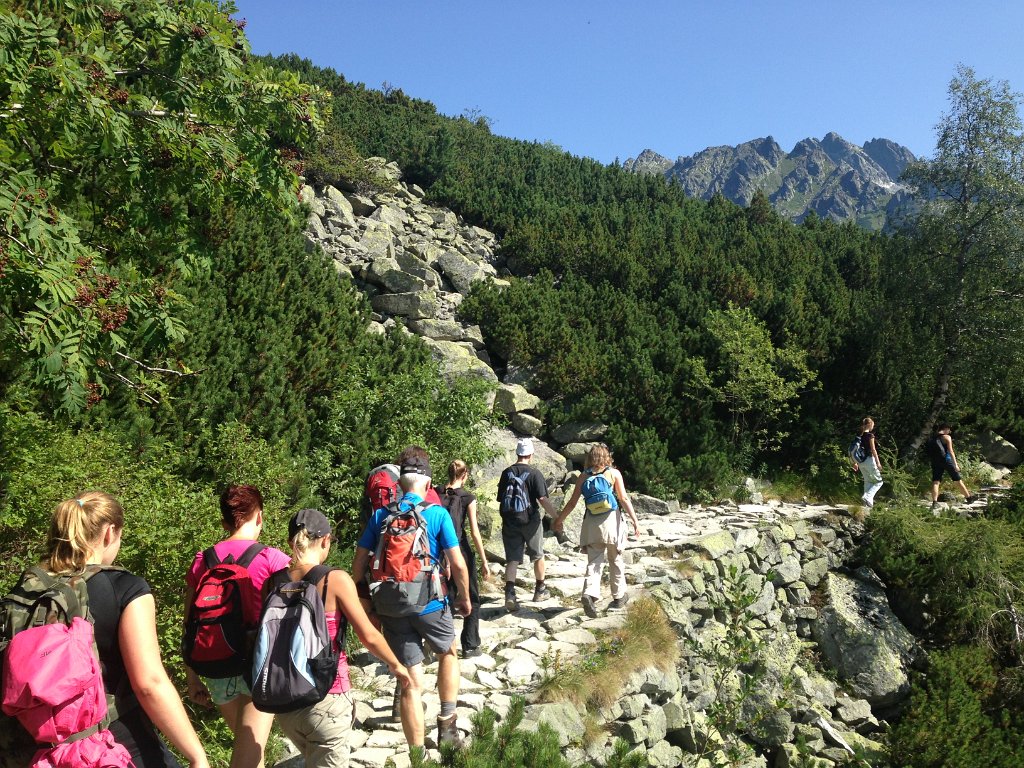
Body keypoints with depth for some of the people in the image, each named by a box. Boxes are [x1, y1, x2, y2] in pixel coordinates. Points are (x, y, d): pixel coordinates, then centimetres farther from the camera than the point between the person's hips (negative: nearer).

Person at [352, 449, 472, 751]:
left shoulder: (380, 515, 1)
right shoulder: (437, 513, -8)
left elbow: (359, 563, 1)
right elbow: (458, 564, -9)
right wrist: (465, 599, 6)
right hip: (430, 604, -2)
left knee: (411, 683, 9)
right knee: (448, 653, 28)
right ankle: (447, 724, 25)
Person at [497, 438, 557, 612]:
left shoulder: (506, 473, 2)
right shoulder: (534, 473, -11)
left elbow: (501, 498, 9)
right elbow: (543, 499, -16)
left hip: (510, 522, 3)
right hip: (531, 521, -3)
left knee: (512, 559, 2)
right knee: (538, 555, 17)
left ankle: (509, 593, -15)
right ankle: (540, 591, 30)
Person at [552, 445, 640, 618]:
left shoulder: (583, 476, 7)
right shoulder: (614, 473, 3)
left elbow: (572, 502, 6)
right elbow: (624, 499, -6)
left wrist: (559, 520, 17)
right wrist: (635, 520, -6)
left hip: (592, 522, 1)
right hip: (612, 519, -1)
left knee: (594, 562, 4)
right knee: (615, 560, 15)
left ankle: (590, 594, -18)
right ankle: (619, 597, 26)